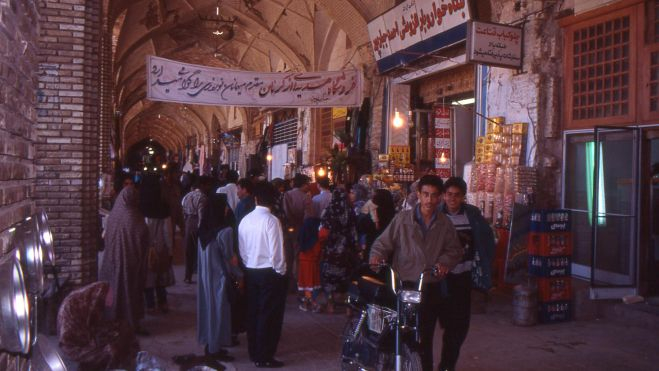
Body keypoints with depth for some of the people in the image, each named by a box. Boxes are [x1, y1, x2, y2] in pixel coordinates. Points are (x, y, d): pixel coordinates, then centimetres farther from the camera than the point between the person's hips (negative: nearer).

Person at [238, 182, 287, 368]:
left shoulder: (245, 220, 0)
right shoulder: (271, 220, -18)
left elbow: (241, 249, 4)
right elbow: (277, 252, -19)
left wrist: (248, 264, 15)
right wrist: (280, 271, -5)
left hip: (250, 272, 6)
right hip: (269, 273, -6)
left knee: (253, 312, 16)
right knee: (269, 315, 4)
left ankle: (253, 353, 28)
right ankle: (264, 358, 11)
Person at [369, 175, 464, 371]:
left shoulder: (445, 223, 3)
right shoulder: (402, 218, -6)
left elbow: (454, 249, 10)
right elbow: (383, 243, -4)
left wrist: (445, 261, -9)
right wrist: (376, 256, -23)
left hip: (431, 288, 2)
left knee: (425, 338, 14)